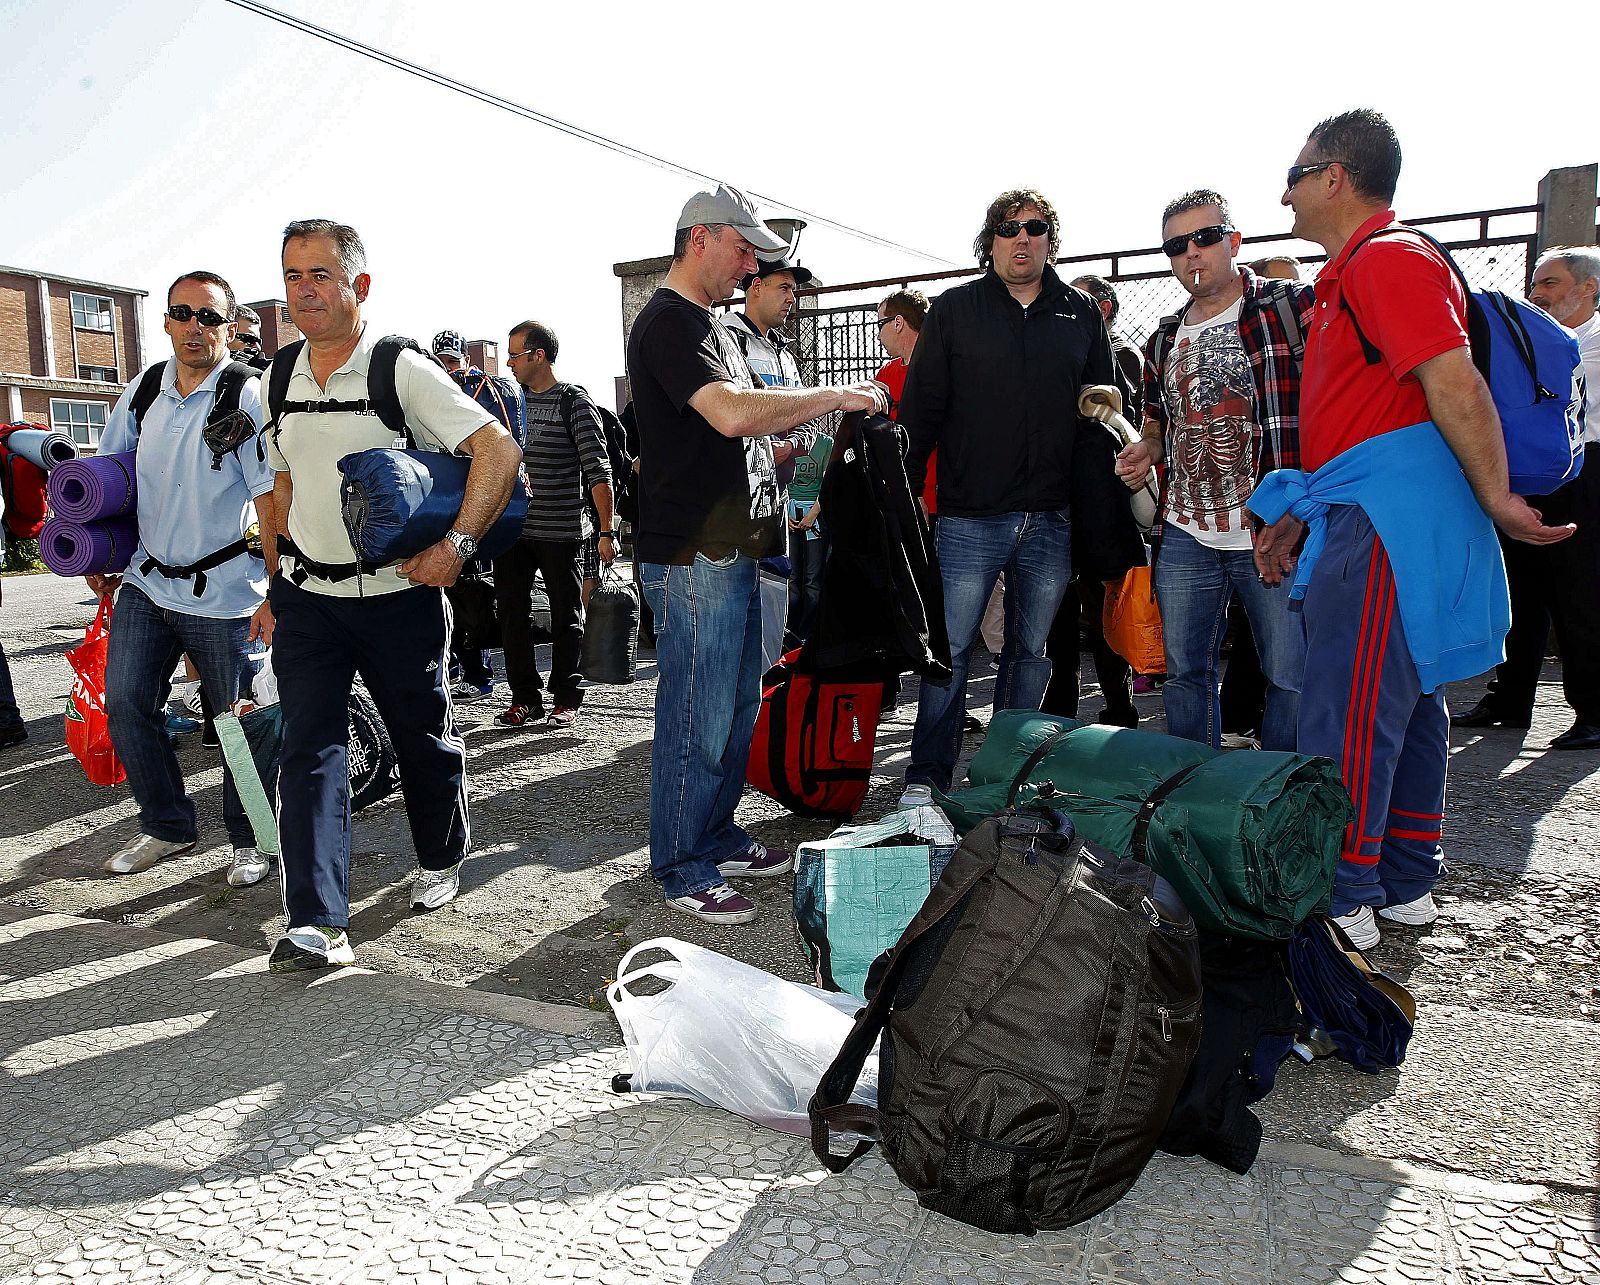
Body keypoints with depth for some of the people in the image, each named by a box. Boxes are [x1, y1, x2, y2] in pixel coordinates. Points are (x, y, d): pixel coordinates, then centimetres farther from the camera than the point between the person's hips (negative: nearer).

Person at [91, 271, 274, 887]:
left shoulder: (247, 397, -10)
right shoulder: (141, 392, 7)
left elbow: (271, 501, -13)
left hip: (224, 593, -5)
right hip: (145, 582, 6)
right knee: (124, 705, 6)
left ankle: (249, 840, 20)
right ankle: (167, 826, 24)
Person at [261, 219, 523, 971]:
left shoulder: (402, 370, -11)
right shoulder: (281, 374, 8)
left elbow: (499, 449, -16)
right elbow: (284, 484, 18)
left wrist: (457, 544, -25)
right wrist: (277, 583, 15)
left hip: (397, 595, -4)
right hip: (306, 597, 5)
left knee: (424, 738, 11)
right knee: (307, 747, -4)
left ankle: (442, 859, 36)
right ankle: (316, 924, -3)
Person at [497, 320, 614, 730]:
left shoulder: (574, 403, -5)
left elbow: (598, 471, -9)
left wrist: (606, 530, -13)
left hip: (561, 530, -6)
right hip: (511, 528, 6)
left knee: (566, 616, 4)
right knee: (512, 613, 6)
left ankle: (566, 700, 14)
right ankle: (525, 698, 16)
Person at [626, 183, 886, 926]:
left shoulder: (710, 325, 21)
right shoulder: (668, 322, -11)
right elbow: (733, 414, -25)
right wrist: (834, 396, -16)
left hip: (733, 550, 10)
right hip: (694, 557, -10)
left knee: (738, 705, 16)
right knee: (697, 719, -2)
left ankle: (717, 839, 30)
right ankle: (681, 870, 11)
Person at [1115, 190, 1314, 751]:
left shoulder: (1292, 306, -1)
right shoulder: (1165, 340, 16)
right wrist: (1147, 451, 3)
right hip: (1185, 537, 5)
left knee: (1292, 678, 1)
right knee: (1185, 673, 11)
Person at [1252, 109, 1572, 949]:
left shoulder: (1388, 259, -9)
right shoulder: (1353, 274, 24)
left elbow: (1456, 385, -19)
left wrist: (1497, 503, -15)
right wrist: (1297, 519, 21)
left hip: (1389, 519, -11)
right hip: (1375, 519, 11)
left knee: (1348, 715, -9)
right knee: (1405, 702, 13)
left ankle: (1342, 902, -2)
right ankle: (1406, 885, 23)